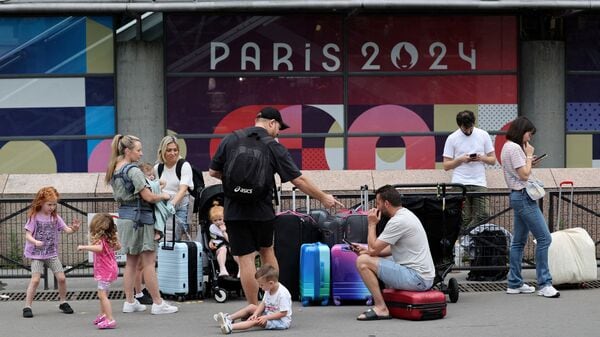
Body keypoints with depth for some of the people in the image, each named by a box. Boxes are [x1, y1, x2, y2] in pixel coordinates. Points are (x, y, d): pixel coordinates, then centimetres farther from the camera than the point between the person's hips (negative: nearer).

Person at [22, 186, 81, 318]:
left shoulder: (55, 217, 4)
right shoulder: (34, 217, -8)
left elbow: (67, 230, 2)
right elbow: (28, 235, -14)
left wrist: (74, 228, -21)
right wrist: (35, 242, -34)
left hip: (52, 253, 4)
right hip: (37, 254, -4)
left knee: (61, 278, -1)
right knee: (35, 279, -14)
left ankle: (63, 302, 19)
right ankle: (27, 307, -6)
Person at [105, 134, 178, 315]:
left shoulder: (115, 171, 11)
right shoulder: (133, 171, -16)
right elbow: (148, 197, -19)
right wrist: (163, 196, 0)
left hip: (124, 216, 9)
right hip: (139, 217, -9)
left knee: (131, 261, 14)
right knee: (149, 261, -4)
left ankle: (129, 302, 16)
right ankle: (158, 303, -2)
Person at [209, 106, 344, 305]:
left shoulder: (230, 140, 1)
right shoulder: (273, 147, -5)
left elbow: (213, 172, 6)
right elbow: (299, 180, -5)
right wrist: (323, 198, 6)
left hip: (235, 210, 0)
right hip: (262, 210, 0)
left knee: (245, 258, 1)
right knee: (267, 251, 21)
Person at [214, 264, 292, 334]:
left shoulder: (283, 294, -26)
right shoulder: (269, 290, 3)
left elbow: (283, 313, -26)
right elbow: (263, 303, 7)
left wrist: (266, 317, -27)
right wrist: (255, 314, -10)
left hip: (281, 320, -10)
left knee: (256, 321, -28)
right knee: (251, 307, 6)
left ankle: (230, 327, -41)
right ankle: (229, 318, 3)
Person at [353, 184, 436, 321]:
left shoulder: (398, 221, -18)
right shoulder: (406, 214, 14)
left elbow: (373, 249, -14)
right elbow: (392, 248, 26)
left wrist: (372, 224, -2)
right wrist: (365, 250, 18)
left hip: (417, 278, -11)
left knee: (363, 261, -14)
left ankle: (381, 308, -10)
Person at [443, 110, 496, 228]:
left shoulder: (483, 135, 7)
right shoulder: (452, 138, 3)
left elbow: (493, 160, 10)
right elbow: (446, 165, 4)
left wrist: (481, 158, -11)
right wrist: (461, 159, -13)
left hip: (480, 183, 2)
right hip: (460, 184, -2)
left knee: (483, 215, -12)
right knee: (464, 219, -4)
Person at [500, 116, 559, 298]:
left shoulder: (508, 147, 16)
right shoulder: (515, 148, -15)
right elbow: (524, 175, -17)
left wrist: (528, 160, 13)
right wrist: (529, 155, -7)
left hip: (518, 196, 11)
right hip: (524, 196, -11)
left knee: (519, 241, 12)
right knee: (544, 238, -11)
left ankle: (515, 283, 15)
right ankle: (544, 284, -12)